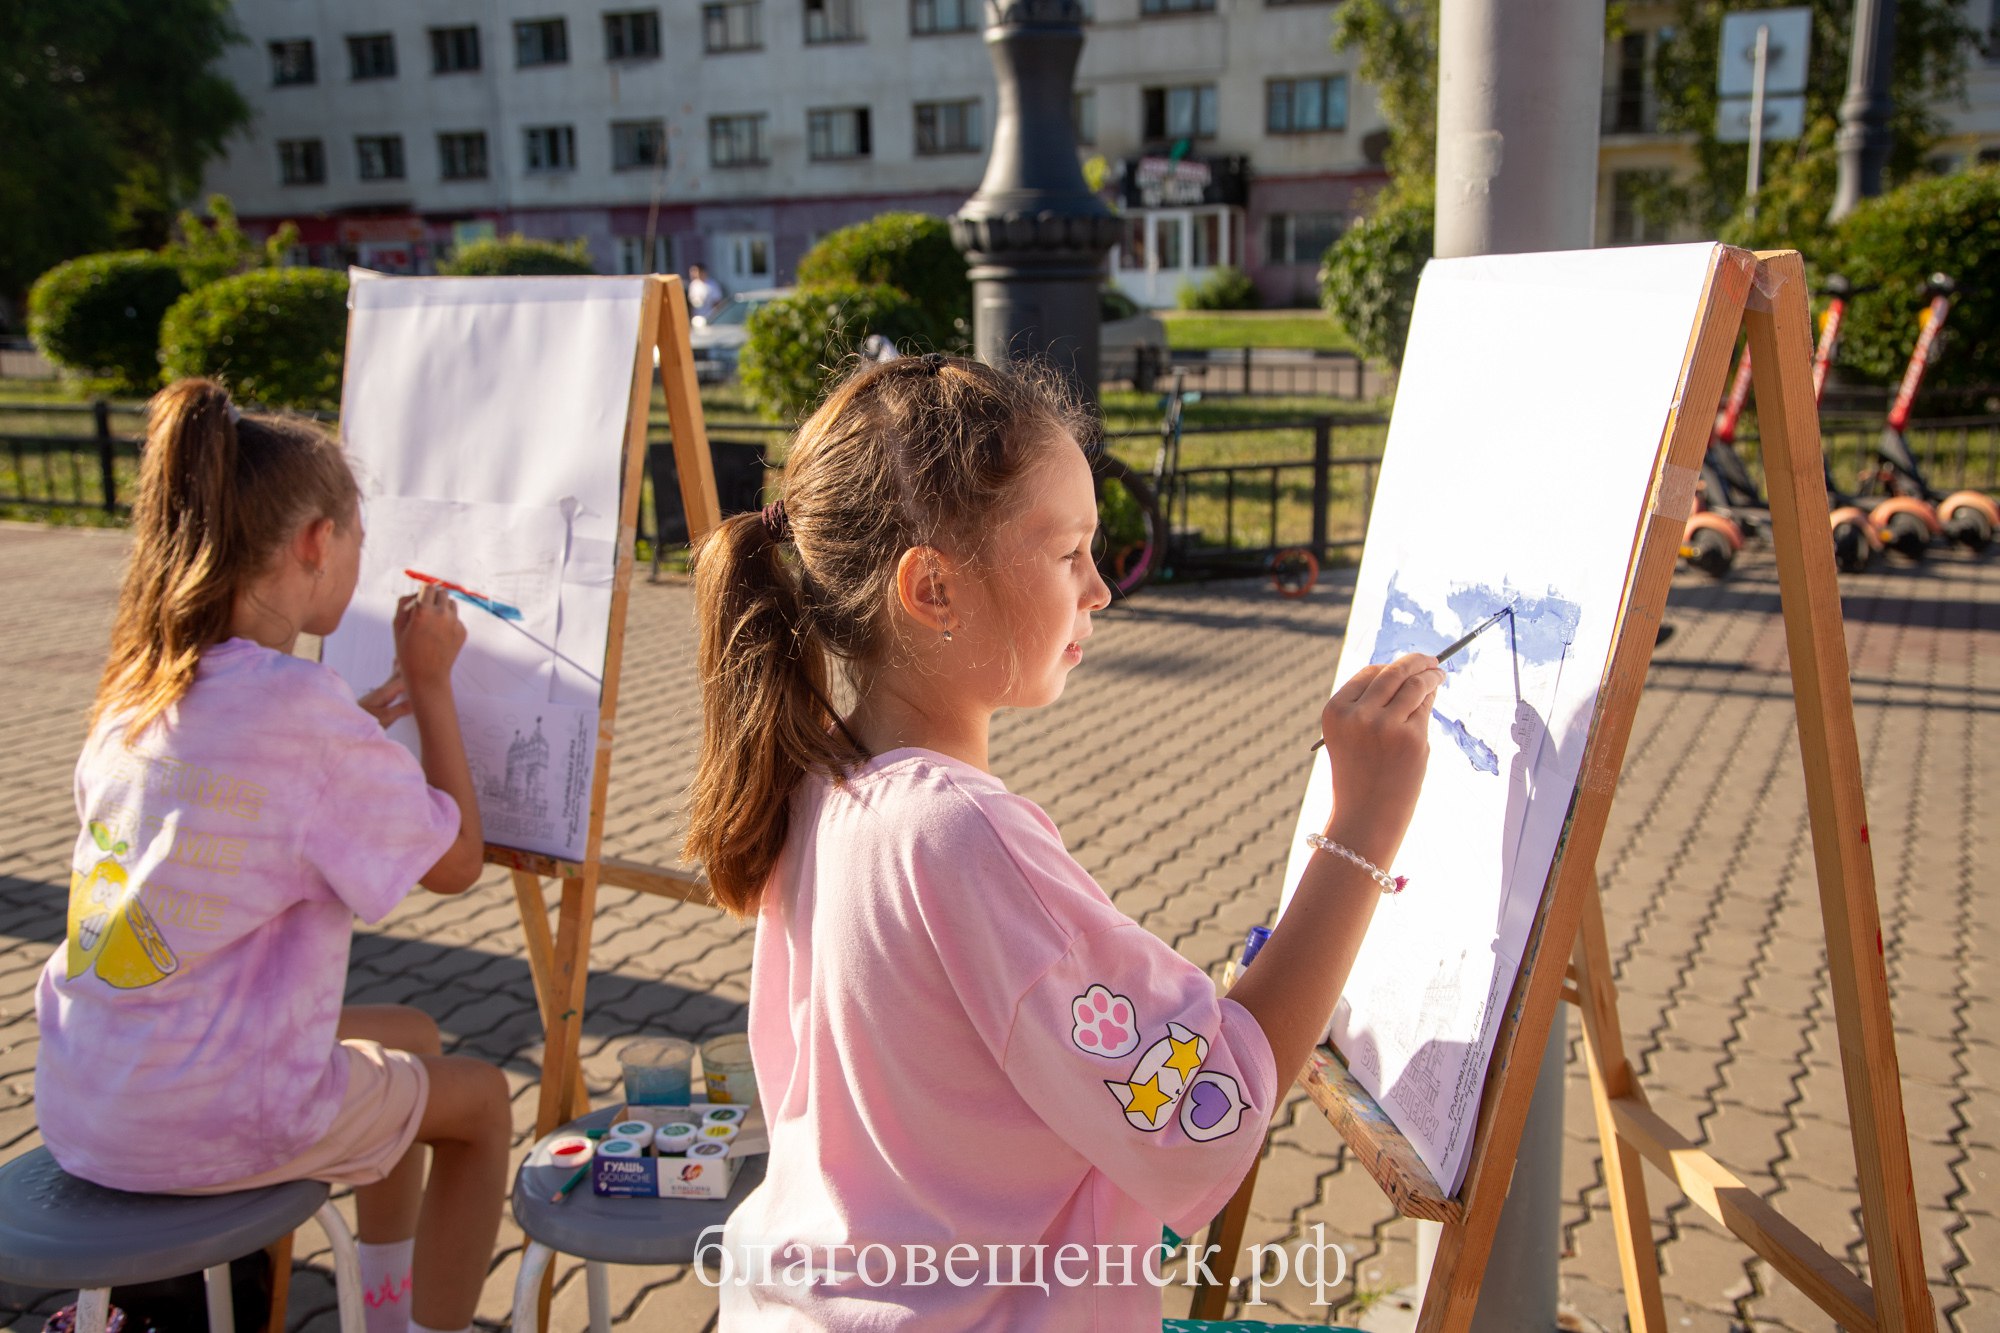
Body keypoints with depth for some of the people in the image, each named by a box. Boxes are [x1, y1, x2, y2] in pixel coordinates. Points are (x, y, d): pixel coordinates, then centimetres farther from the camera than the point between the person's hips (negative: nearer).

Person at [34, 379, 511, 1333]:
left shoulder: (136, 689, 2)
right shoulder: (303, 705, -21)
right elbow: (457, 862, -10)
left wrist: (359, 723, 14)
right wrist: (430, 683, -4)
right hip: (197, 1125, -8)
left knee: (410, 1038, 27)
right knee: (479, 1099, 14)